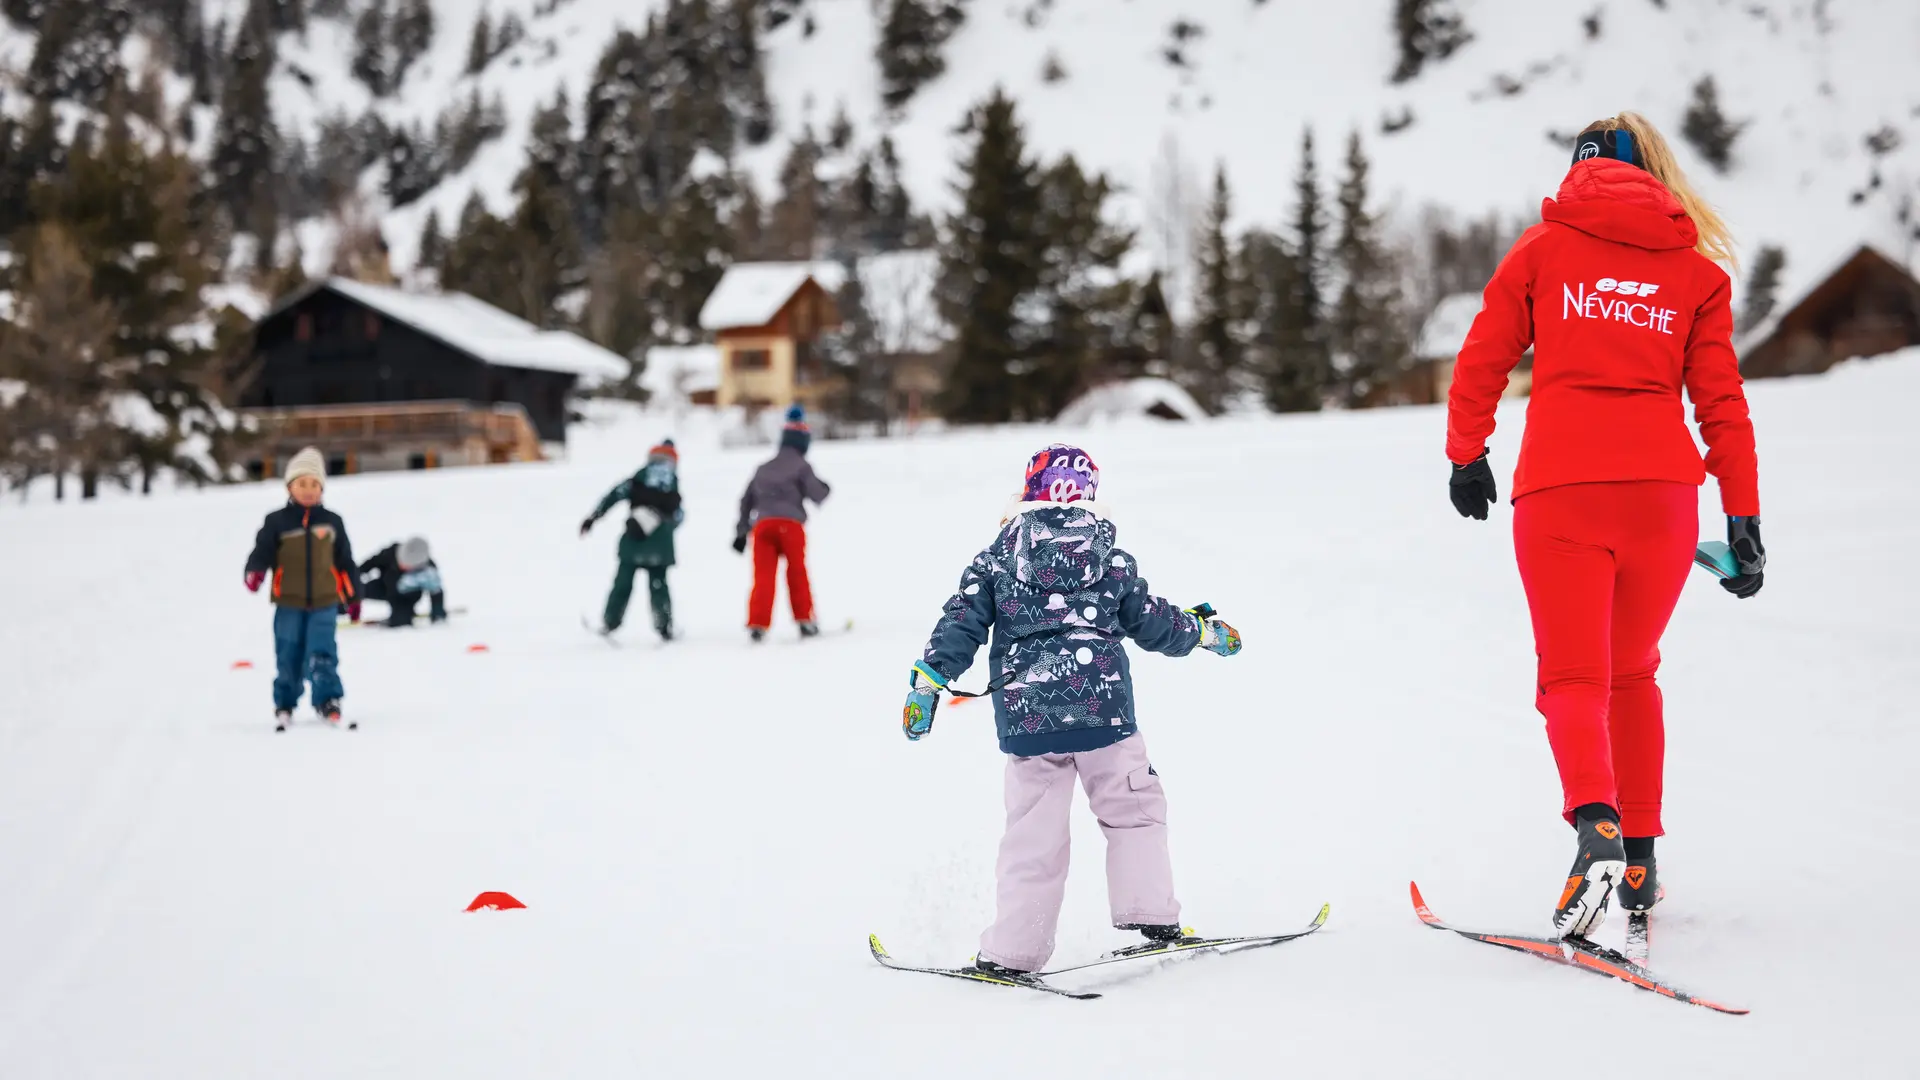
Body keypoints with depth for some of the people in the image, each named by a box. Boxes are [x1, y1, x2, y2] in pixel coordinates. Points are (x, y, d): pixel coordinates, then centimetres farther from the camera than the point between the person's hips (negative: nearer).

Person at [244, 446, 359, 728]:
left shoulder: (332, 522, 6)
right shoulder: (277, 522, 0)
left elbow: (345, 562, 12)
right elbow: (262, 552, -7)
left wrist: (353, 595, 12)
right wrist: (254, 573, -28)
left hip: (324, 603, 0)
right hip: (288, 603, 0)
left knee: (322, 655, -10)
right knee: (288, 656, 6)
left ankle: (328, 701, -7)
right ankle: (284, 704, 19)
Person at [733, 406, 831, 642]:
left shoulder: (764, 469, 25)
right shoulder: (801, 466, 8)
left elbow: (747, 501, 25)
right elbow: (816, 494, 0)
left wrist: (741, 532, 28)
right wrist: (826, 488, 25)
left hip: (762, 524, 3)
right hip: (790, 523, -3)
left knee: (763, 577, -1)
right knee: (797, 573, 11)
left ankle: (758, 624, -14)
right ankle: (804, 620, 11)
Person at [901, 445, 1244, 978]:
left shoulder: (998, 557, 6)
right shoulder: (1113, 559, 8)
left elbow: (963, 621, 1)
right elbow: (1152, 623, 17)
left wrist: (928, 678, 5)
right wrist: (1205, 632, 34)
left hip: (1027, 712, 1)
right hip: (1104, 708, 0)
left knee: (1034, 833, 5)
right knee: (1134, 809, 17)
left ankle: (1012, 950, 4)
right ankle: (1149, 912, 9)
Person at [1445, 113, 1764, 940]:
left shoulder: (1545, 248, 8)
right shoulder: (1697, 268, 10)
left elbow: (1480, 365, 8)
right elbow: (1722, 404, 7)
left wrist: (1466, 456, 22)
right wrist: (1744, 517, 7)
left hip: (1560, 486, -2)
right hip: (1662, 490, 2)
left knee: (1573, 677, -1)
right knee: (1633, 674, 19)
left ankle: (1596, 824, -27)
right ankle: (1639, 857, 20)